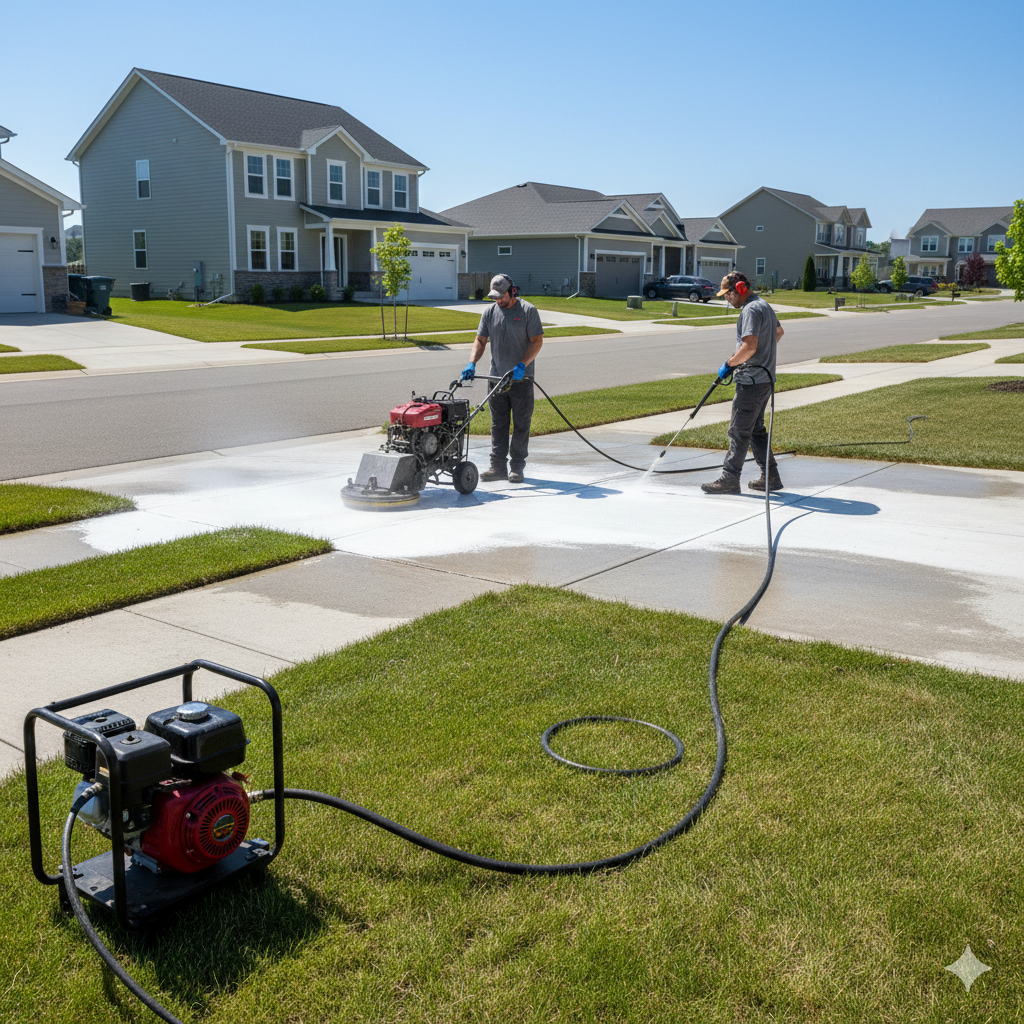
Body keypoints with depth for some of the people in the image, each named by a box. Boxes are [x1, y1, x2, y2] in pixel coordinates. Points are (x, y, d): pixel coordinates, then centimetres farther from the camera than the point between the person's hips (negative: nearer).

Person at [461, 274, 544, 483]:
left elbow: (537, 341, -9)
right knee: (498, 424, 6)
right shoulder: (490, 312, 8)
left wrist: (522, 365, -21)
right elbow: (480, 341, 8)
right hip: (497, 378, 4)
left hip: (521, 379, -4)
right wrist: (472, 364, -9)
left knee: (521, 425, 1)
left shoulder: (528, 311, -4)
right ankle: (498, 466, 10)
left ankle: (517, 468, 8)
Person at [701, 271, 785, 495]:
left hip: (751, 381, -10)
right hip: (765, 378, 10)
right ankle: (771, 477, 17)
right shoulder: (764, 306, 17)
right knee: (756, 429, 15)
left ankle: (729, 480, -1)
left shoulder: (751, 310, -16)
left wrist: (729, 363, -15)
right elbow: (779, 331, 35)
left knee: (739, 431, -5)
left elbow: (749, 346, -27)